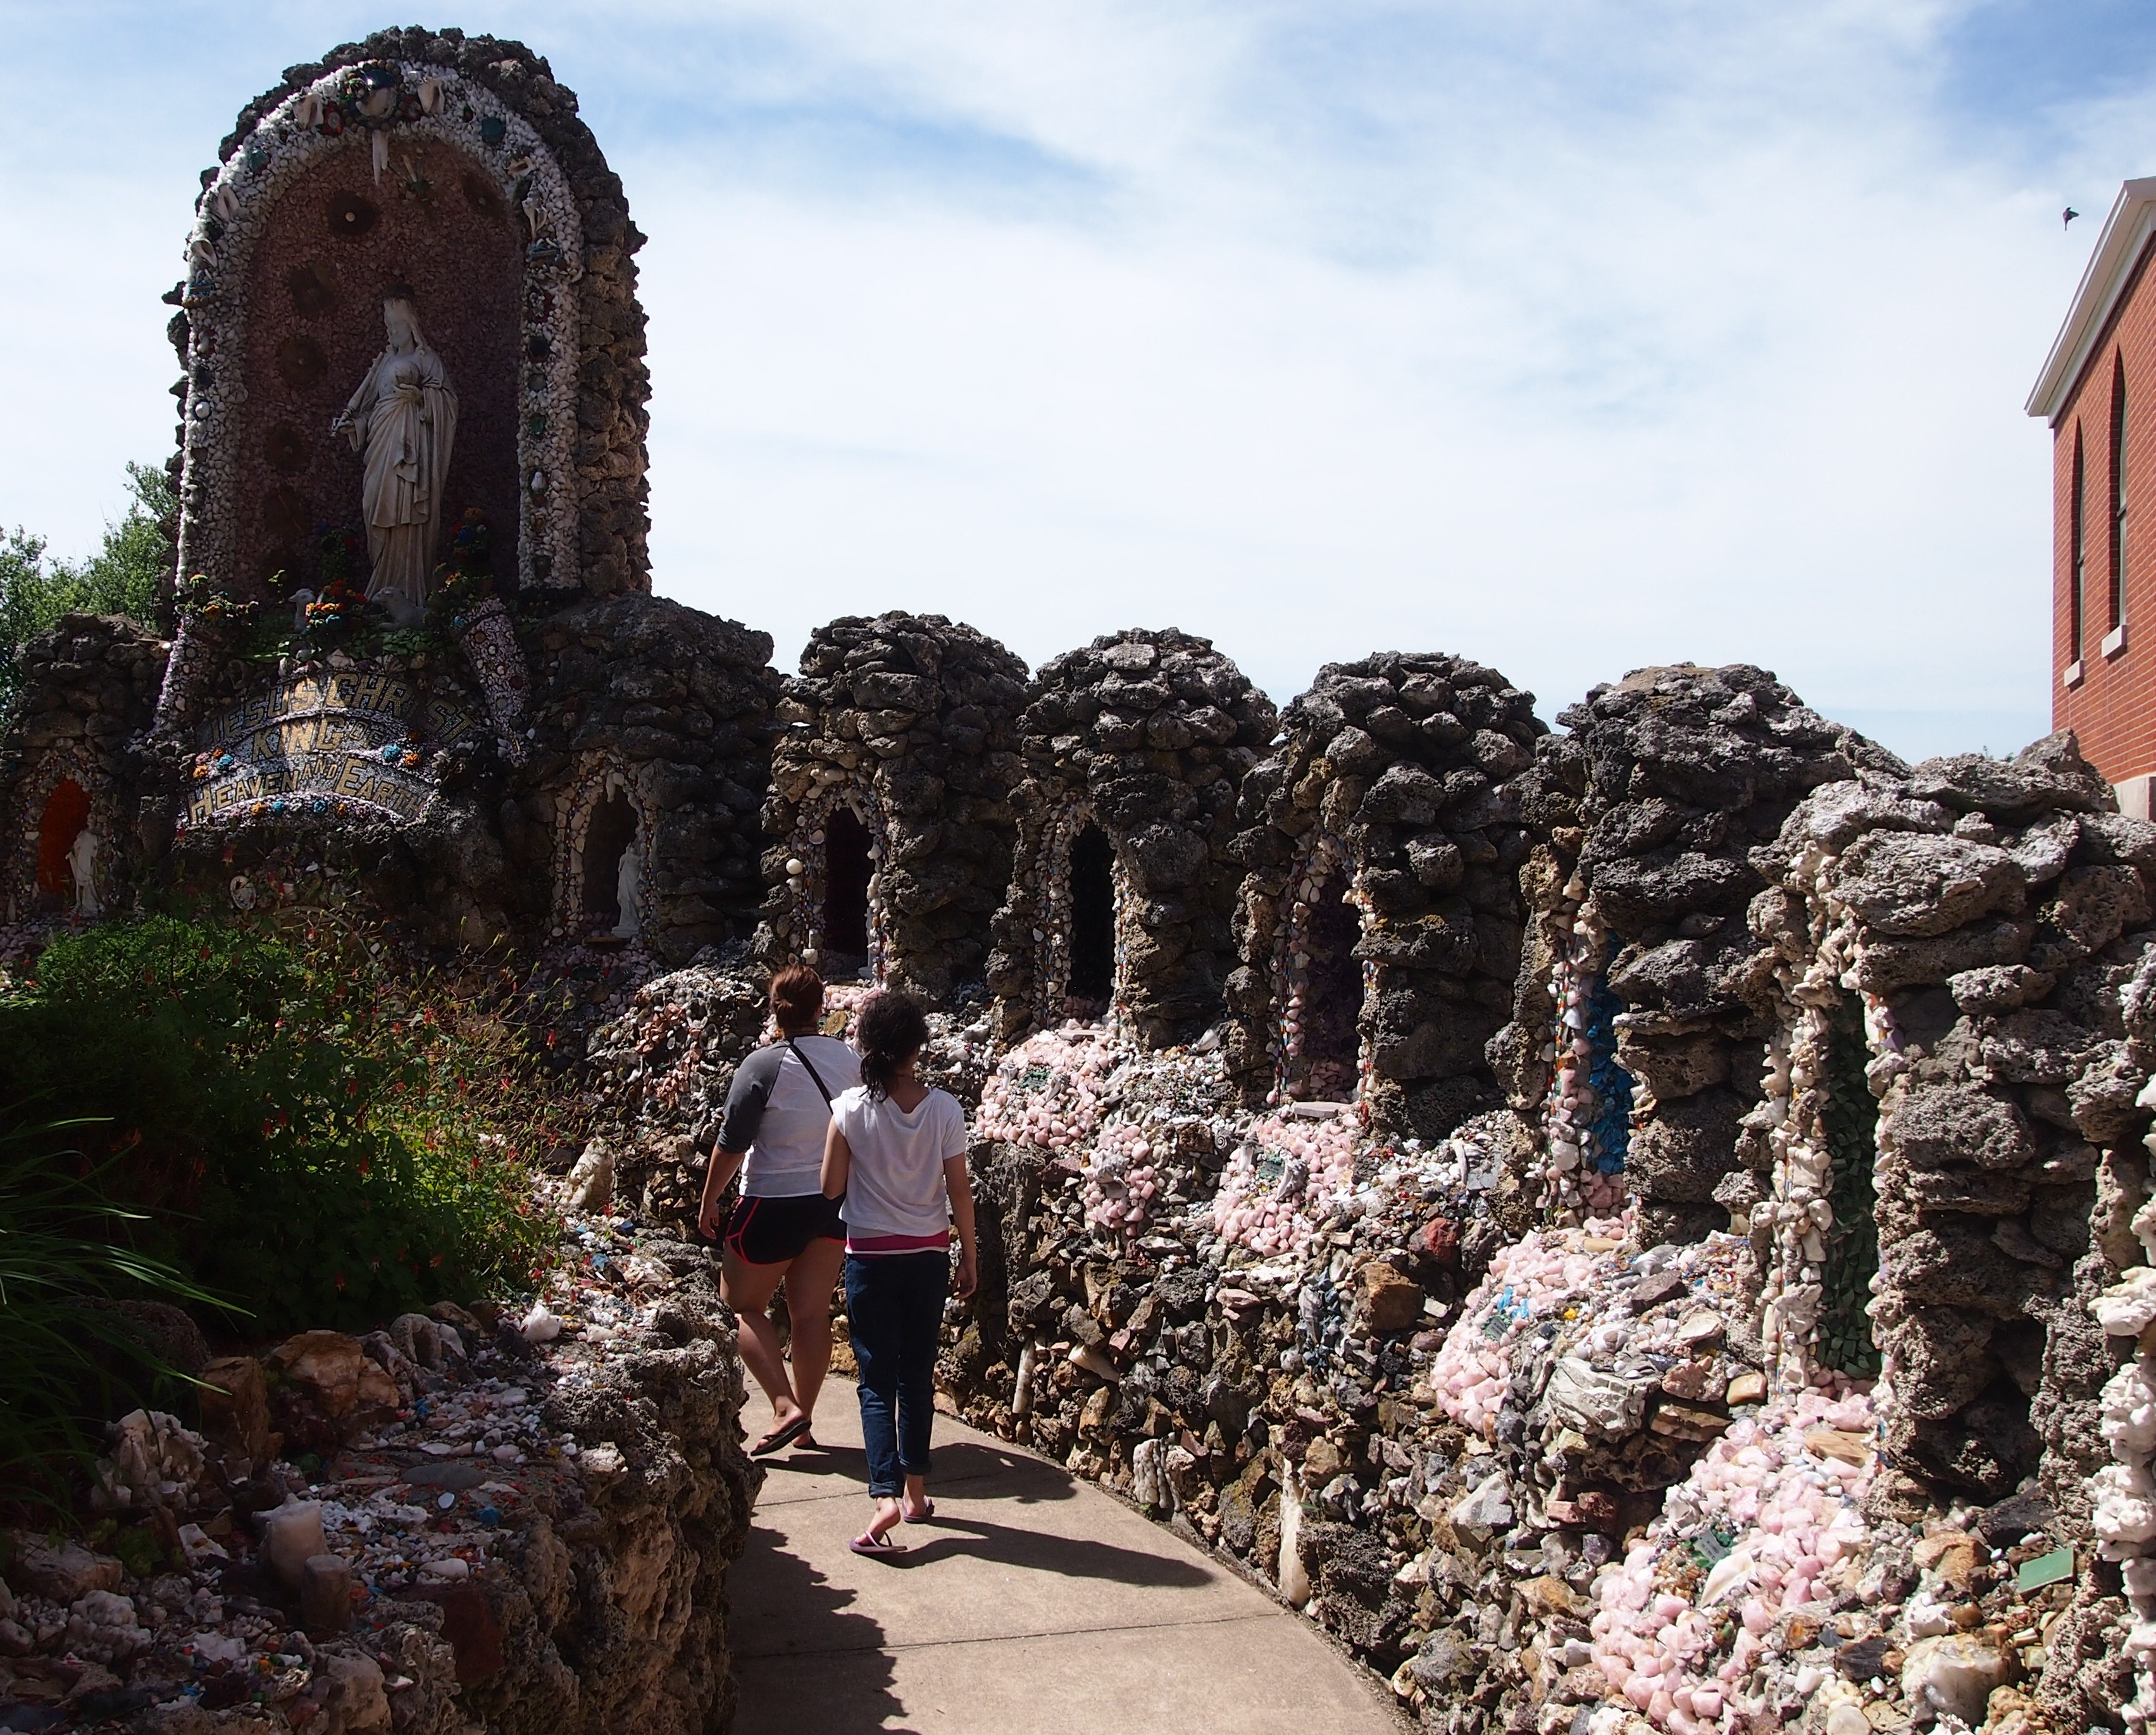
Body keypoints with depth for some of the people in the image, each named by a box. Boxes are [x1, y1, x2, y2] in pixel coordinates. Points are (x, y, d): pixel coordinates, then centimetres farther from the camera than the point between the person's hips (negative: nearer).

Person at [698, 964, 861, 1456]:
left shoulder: (764, 1065, -16)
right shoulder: (849, 1059, 0)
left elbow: (731, 1143, -12)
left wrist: (709, 1200, 0)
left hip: (774, 1204, -5)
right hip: (835, 1202, 6)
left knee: (742, 1304, 9)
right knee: (811, 1312, 11)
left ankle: (785, 1406, -4)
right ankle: (805, 1422, 18)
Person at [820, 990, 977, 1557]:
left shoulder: (852, 1108, -12)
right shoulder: (944, 1110, -9)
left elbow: (831, 1187, -6)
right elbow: (959, 1192, -4)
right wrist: (969, 1259, 7)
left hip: (870, 1257, -2)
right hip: (928, 1256, 2)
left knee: (877, 1379, 1)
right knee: (917, 1374, 16)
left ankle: (887, 1495, -14)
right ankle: (915, 1490, 24)